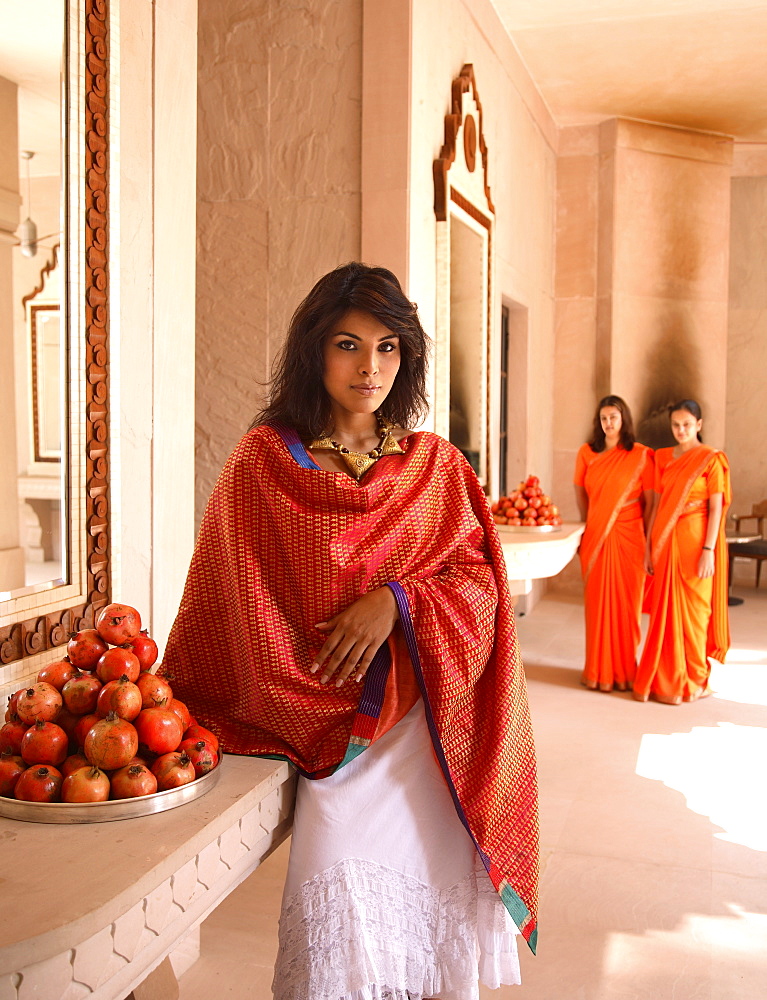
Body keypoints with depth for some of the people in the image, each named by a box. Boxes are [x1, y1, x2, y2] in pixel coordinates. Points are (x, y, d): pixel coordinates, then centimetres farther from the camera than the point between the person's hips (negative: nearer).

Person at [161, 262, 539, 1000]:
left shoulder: (437, 466, 9)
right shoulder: (263, 460, 1)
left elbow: (479, 579, 4)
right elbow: (234, 601, 3)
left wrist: (396, 600, -14)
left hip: (429, 721, 2)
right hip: (325, 728, -2)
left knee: (433, 893, -4)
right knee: (338, 889, -17)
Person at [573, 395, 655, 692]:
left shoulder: (640, 455, -2)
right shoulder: (587, 453, 5)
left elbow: (650, 502, 0)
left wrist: (646, 538, 1)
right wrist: (590, 525, 13)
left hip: (628, 539, -2)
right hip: (595, 538, 2)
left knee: (626, 603, 3)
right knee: (597, 602, 4)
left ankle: (624, 670, 15)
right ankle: (598, 670, 15)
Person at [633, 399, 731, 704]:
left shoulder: (711, 460, -4)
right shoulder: (663, 458, 10)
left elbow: (716, 508, -8)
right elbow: (658, 504, 10)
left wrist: (709, 550, -15)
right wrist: (649, 546, 6)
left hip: (694, 542, -4)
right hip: (666, 542, 4)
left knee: (693, 609, 3)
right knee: (664, 611, 7)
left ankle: (693, 680, 17)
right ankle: (663, 679, 17)